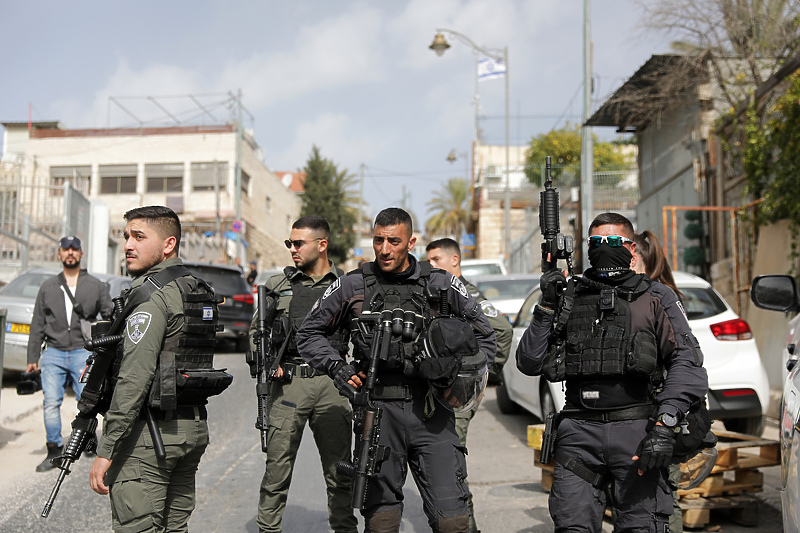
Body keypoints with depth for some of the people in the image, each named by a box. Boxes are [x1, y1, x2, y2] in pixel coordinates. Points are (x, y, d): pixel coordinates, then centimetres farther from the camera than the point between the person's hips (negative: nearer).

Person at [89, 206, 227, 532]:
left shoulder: (150, 293, -15)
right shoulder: (200, 290, 13)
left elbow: (135, 378, -22)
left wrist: (106, 450, -21)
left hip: (150, 432, -9)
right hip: (193, 428, 9)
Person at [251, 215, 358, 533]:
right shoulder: (277, 285, 9)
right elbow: (257, 331, 14)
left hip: (332, 385, 0)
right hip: (288, 383, 0)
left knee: (339, 469, 7)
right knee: (277, 466, 0)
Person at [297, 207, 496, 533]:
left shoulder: (442, 285, 5)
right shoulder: (352, 287, 5)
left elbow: (485, 336, 16)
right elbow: (309, 333, 15)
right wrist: (337, 368, 0)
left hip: (432, 415, 0)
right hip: (377, 412, 0)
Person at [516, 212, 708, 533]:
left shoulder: (656, 298, 10)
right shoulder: (568, 298, 17)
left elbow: (687, 362, -2)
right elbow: (528, 364, 13)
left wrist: (665, 425, -15)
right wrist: (546, 307, 1)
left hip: (637, 431, -2)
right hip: (579, 433, 2)